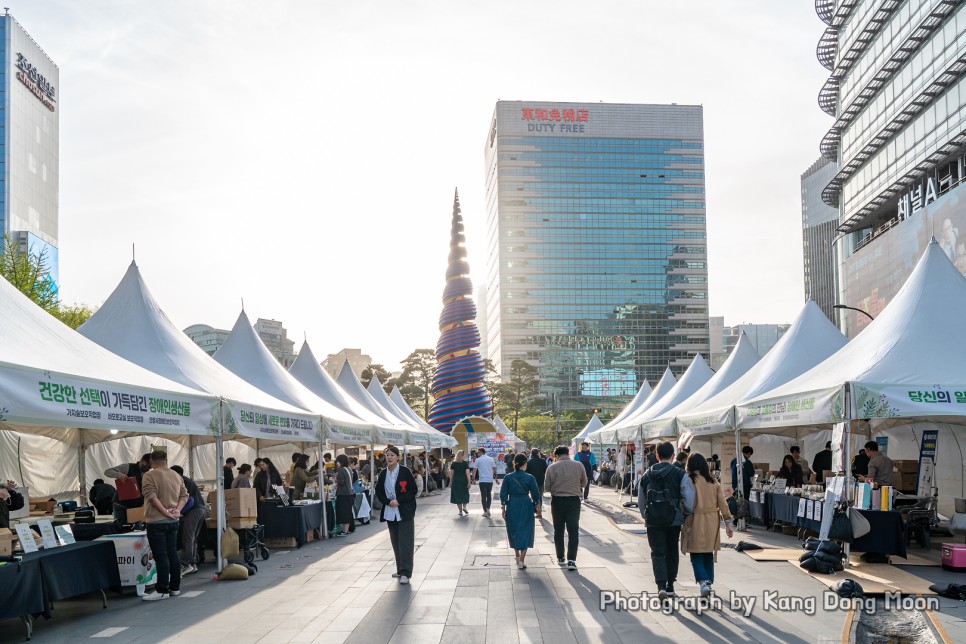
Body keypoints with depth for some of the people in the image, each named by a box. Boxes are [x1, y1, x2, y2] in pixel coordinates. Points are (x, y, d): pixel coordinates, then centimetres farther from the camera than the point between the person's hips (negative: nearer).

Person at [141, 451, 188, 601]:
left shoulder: (149, 475, -8)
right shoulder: (177, 476, 12)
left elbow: (151, 496, -19)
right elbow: (184, 496, 10)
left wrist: (165, 512, -17)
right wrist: (177, 510, -1)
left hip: (156, 521, -7)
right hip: (173, 521, 7)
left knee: (161, 556, -5)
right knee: (172, 554, 12)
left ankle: (162, 590, -4)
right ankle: (175, 587, 16)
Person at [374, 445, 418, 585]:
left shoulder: (405, 472, -8)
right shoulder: (383, 474, 6)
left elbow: (413, 490, -9)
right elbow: (379, 491, 10)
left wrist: (398, 500, -17)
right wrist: (388, 502, -8)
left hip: (405, 512, -5)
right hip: (390, 512, 5)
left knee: (405, 542, -7)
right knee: (395, 542, 11)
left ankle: (405, 573, -7)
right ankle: (400, 569, 21)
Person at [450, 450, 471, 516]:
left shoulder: (453, 463, 1)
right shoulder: (465, 463, -4)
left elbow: (451, 474, 0)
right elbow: (467, 473, -9)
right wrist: (469, 482, -9)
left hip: (456, 481, 1)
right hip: (464, 481, -1)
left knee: (457, 495, 6)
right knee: (465, 494, 16)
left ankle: (460, 511, 7)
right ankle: (464, 507, -2)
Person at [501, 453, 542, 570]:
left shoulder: (508, 477, -4)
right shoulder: (529, 477, -7)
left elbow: (503, 495, -2)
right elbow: (536, 494, -2)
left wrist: (504, 510, 6)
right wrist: (537, 508, 10)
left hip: (512, 506, 1)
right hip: (526, 506, -1)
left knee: (513, 531, 17)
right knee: (525, 532, 5)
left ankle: (517, 558, 27)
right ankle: (522, 560, -4)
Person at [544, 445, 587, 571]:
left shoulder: (552, 468, -8)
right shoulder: (579, 466, -5)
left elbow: (547, 487, -2)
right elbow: (584, 483, 7)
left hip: (557, 500, 0)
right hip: (574, 500, 0)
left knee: (558, 530, 15)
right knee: (573, 530, 3)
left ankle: (560, 558, 21)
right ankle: (571, 560, -7)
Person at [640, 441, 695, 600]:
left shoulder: (647, 475, 5)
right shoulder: (680, 474, -6)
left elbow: (640, 501, 11)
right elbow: (689, 499, -13)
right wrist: (687, 513, 5)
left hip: (653, 521, 1)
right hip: (674, 520, -1)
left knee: (657, 553, 3)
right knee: (672, 552, 15)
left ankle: (661, 585, -15)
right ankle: (670, 586, 23)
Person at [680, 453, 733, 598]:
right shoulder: (713, 481, 2)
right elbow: (722, 504, 2)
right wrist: (728, 522, 8)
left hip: (694, 522, -4)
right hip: (712, 522, 4)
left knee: (696, 556, 1)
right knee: (709, 555, 17)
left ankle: (703, 582, -17)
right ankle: (709, 582, 23)